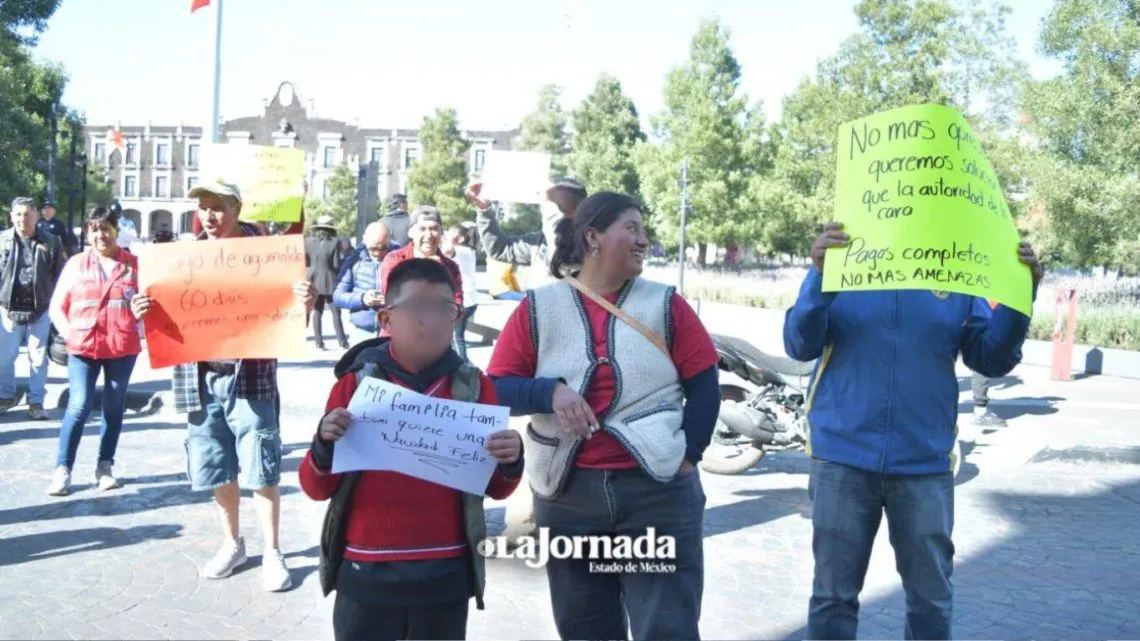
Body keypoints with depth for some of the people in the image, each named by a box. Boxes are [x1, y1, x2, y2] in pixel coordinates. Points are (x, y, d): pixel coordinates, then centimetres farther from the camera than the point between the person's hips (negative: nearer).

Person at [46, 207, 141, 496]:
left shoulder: (133, 264, 1)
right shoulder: (76, 264, 3)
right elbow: (57, 307, 8)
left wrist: (139, 329, -9)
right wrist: (69, 333, -6)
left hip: (122, 347, 1)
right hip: (83, 347, -1)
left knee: (114, 407, 10)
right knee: (79, 405, -10)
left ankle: (105, 466, 21)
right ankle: (62, 469, -2)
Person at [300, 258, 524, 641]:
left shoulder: (473, 386, 1)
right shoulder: (356, 383, -1)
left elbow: (497, 489, 6)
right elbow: (316, 488, 0)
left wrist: (510, 462, -16)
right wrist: (324, 445, -20)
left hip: (445, 578, 1)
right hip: (366, 577, 0)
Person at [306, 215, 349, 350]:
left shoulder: (308, 242, -2)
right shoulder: (334, 243, -12)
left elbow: (305, 262, 0)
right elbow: (336, 264, -11)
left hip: (314, 281, 3)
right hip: (329, 282, -3)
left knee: (317, 312, 10)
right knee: (335, 312, 3)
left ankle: (318, 342, 8)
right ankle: (342, 342, 2)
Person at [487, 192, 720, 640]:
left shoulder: (665, 305, 3)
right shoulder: (540, 308, 1)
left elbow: (704, 383, 4)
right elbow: (496, 389, -2)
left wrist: (688, 452, -6)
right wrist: (552, 392, -19)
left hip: (658, 491, 0)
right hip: (567, 497, 1)